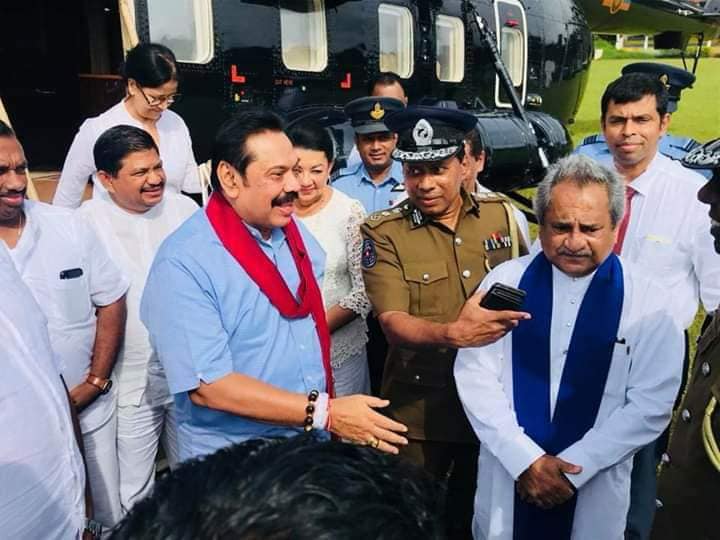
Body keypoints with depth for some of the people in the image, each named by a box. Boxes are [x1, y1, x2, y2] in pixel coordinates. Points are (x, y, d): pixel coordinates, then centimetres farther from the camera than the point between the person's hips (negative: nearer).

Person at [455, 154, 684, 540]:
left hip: (595, 483, 0)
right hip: (508, 472, 1)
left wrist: (572, 466, -14)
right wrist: (525, 458, -15)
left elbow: (651, 404, -9)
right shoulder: (504, 281, -6)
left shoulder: (648, 303, -7)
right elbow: (475, 376, -9)